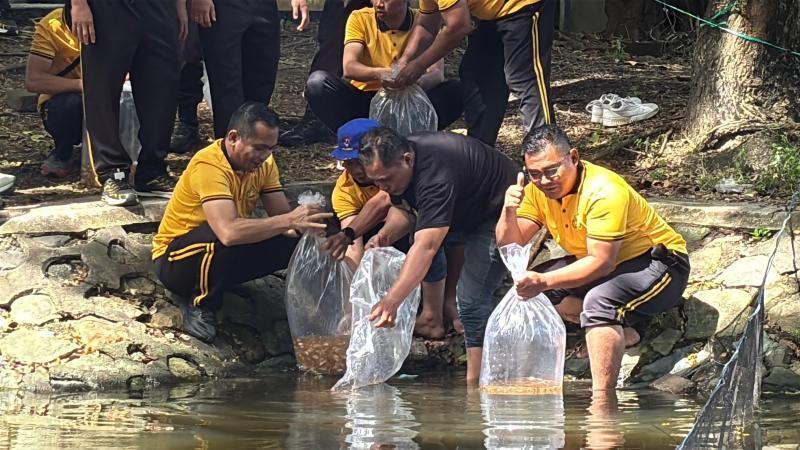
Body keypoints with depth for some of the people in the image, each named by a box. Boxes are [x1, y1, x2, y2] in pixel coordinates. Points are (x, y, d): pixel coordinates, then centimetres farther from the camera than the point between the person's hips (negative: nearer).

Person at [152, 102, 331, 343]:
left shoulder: (262, 161, -4)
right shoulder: (209, 165, -29)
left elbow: (281, 216, -8)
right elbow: (229, 231, -42)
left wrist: (301, 225, -31)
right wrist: (290, 220, -44)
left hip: (227, 259, 8)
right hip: (175, 260, -8)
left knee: (295, 241, -12)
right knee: (228, 239, -38)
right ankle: (200, 305, -13)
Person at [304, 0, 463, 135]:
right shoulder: (360, 19, -6)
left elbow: (437, 73, -17)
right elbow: (349, 67, -19)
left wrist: (418, 81, -41)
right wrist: (379, 74, -40)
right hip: (364, 101, 0)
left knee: (455, 92, -25)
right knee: (318, 82, -26)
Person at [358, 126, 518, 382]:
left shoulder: (436, 174, -38)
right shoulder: (394, 164, -9)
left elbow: (426, 246, -45)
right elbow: (403, 210, 7)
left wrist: (391, 301, -51)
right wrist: (385, 235, -17)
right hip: (465, 213, 11)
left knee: (472, 296, -18)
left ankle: (475, 382, -15)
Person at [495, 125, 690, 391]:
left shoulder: (604, 192, -28)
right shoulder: (538, 190, -5)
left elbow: (601, 263, -32)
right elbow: (510, 246, -7)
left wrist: (544, 281, -42)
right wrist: (509, 212, -27)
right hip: (605, 265, 9)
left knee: (599, 301, -35)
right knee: (532, 283, -4)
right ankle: (620, 335, 1)